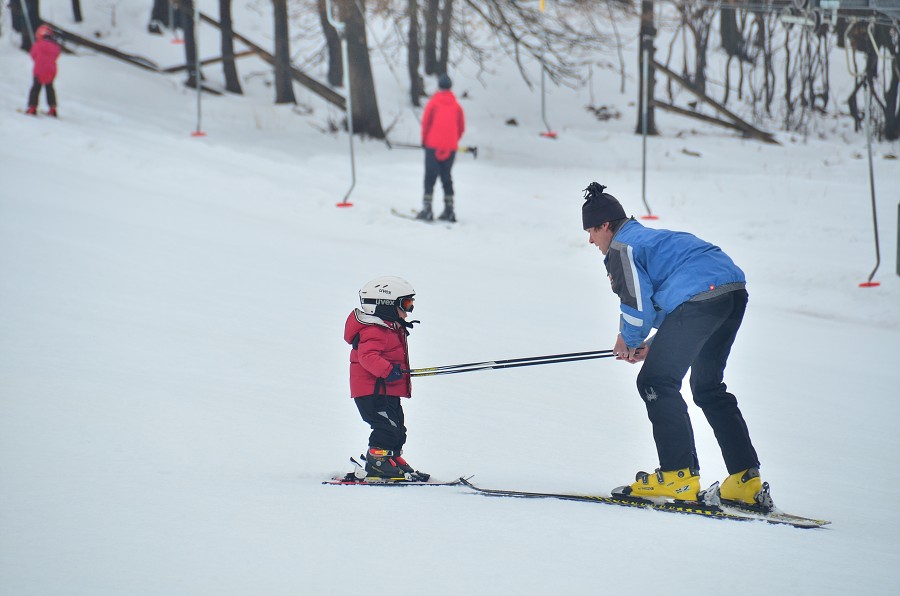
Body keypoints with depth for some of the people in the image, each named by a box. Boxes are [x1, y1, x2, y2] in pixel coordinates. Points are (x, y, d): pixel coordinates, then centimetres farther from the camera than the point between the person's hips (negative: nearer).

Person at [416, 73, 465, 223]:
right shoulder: (456, 106, 2)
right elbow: (461, 128, 7)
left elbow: (425, 122, -6)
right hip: (450, 148, 3)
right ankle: (449, 210, 9)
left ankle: (427, 209, -9)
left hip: (433, 145, -3)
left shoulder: (433, 103, -6)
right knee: (447, 177, 12)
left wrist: (424, 140, 8)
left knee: (430, 177, -1)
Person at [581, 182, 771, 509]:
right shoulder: (651, 237, 33)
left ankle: (679, 476, -9)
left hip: (701, 296, -10)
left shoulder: (621, 247, 4)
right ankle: (746, 481, 16)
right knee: (708, 386, 20)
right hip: (735, 290, 10)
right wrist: (653, 343, 25)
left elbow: (638, 303, -6)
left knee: (656, 382, -2)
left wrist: (628, 340, 14)